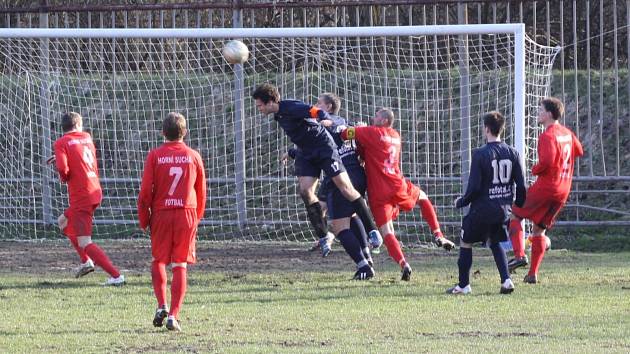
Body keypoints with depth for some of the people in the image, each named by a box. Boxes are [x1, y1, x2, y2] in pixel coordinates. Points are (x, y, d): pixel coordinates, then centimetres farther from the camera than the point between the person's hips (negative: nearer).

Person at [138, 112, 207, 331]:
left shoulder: (155, 156, -3)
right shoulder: (193, 157, 4)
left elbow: (145, 192, -4)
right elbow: (201, 192, 10)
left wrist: (144, 220, 7)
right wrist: (197, 218, 24)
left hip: (161, 214, -1)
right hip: (187, 214, 1)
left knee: (158, 261, 16)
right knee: (180, 265, 2)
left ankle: (161, 305, -1)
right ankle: (173, 315, -5)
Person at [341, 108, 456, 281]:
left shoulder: (372, 132, -3)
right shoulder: (395, 136, 16)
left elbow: (344, 133, -8)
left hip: (378, 192, -5)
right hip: (398, 186, 5)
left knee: (386, 231, -3)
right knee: (423, 198, 34)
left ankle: (403, 264, -22)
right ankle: (438, 235, 25)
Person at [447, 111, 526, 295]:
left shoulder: (480, 154, -15)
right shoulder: (512, 153, 0)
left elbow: (474, 187, -15)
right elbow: (521, 185, 2)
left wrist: (461, 202, 2)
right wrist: (519, 205, 18)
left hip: (482, 209, -5)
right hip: (503, 210, 5)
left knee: (466, 243, 13)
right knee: (496, 243, 23)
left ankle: (463, 285, 16)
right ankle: (506, 281, 5)